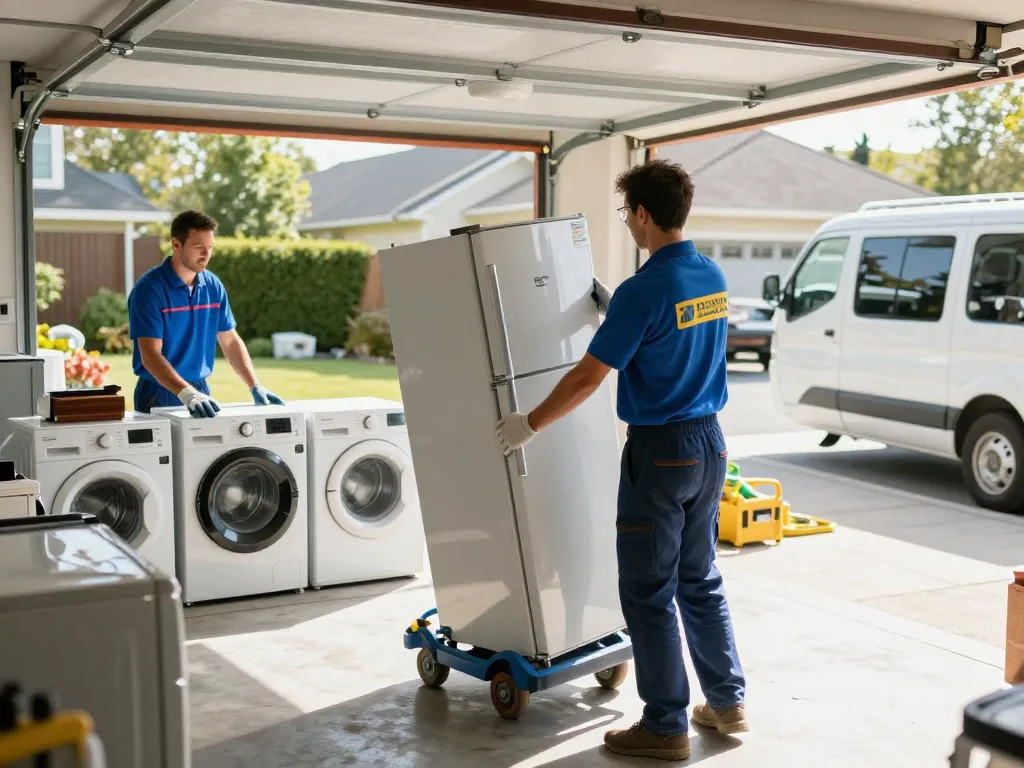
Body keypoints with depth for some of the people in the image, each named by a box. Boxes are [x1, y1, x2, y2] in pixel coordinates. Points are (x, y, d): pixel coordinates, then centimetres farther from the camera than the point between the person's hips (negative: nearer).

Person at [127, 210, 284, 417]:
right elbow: (150, 355, -22)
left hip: (201, 390, 5)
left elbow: (230, 341, 9)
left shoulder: (213, 286, 2)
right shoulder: (149, 289, -15)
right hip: (160, 393, -5)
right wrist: (186, 393, -35)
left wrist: (255, 387, -2)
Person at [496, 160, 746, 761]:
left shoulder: (644, 289, -19)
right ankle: (727, 702, 26)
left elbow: (588, 378, -17)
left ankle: (666, 727, 10)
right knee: (700, 579, 19)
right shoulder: (714, 278, 6)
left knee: (649, 592, 3)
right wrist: (615, 309, 26)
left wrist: (531, 424, -5)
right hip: (710, 443, 8)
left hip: (659, 451, -8)